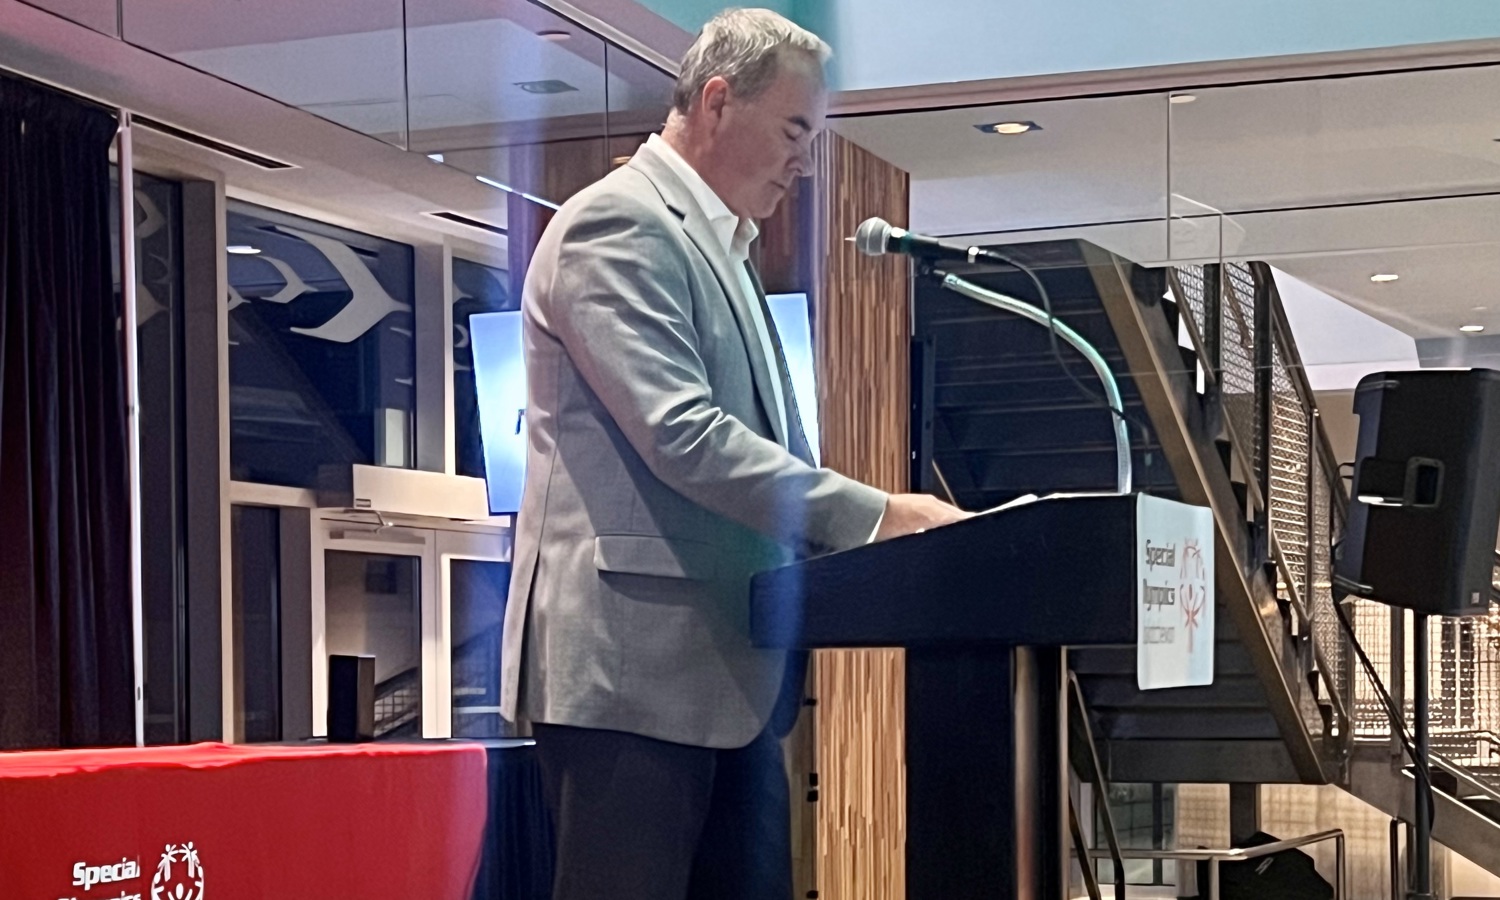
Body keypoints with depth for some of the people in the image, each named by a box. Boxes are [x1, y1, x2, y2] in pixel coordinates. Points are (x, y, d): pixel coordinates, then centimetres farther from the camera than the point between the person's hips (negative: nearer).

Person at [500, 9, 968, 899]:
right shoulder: (619, 224, -10)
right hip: (635, 662, -10)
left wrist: (875, 526, 8)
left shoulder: (721, 249, 21)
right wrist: (874, 515, -19)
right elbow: (683, 438, -20)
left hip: (726, 663, 10)